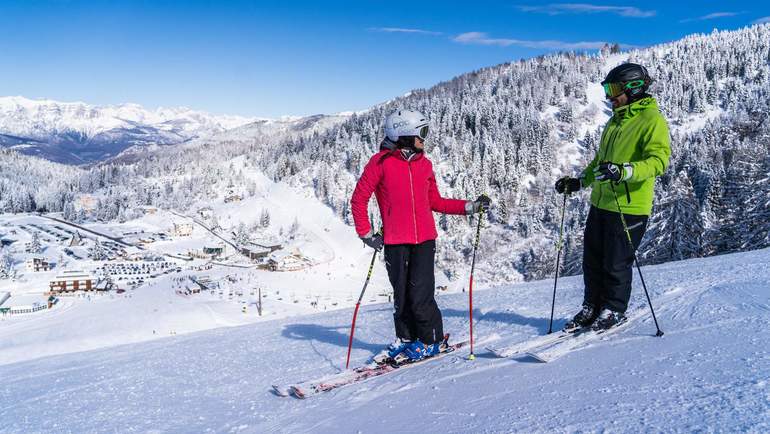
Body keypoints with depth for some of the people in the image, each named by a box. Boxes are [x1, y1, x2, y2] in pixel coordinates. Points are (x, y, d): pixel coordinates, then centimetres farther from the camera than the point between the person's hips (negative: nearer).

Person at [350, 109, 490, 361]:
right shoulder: (381, 161, -4)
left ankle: (430, 340, 14)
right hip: (395, 241, -2)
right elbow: (359, 198, -1)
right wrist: (366, 234, -5)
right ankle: (406, 337, 27)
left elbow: (435, 202, 17)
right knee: (401, 294, 6)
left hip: (425, 239, 2)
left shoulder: (424, 164, 10)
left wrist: (471, 207, 12)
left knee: (420, 294, -4)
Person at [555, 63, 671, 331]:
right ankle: (592, 306, 26)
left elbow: (659, 160, -22)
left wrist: (624, 171, -36)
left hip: (629, 207, -8)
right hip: (601, 203, 8)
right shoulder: (615, 121, 18)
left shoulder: (652, 120, -10)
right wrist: (579, 182, 19)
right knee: (592, 258, 12)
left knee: (616, 263, 2)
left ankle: (614, 311, 20)